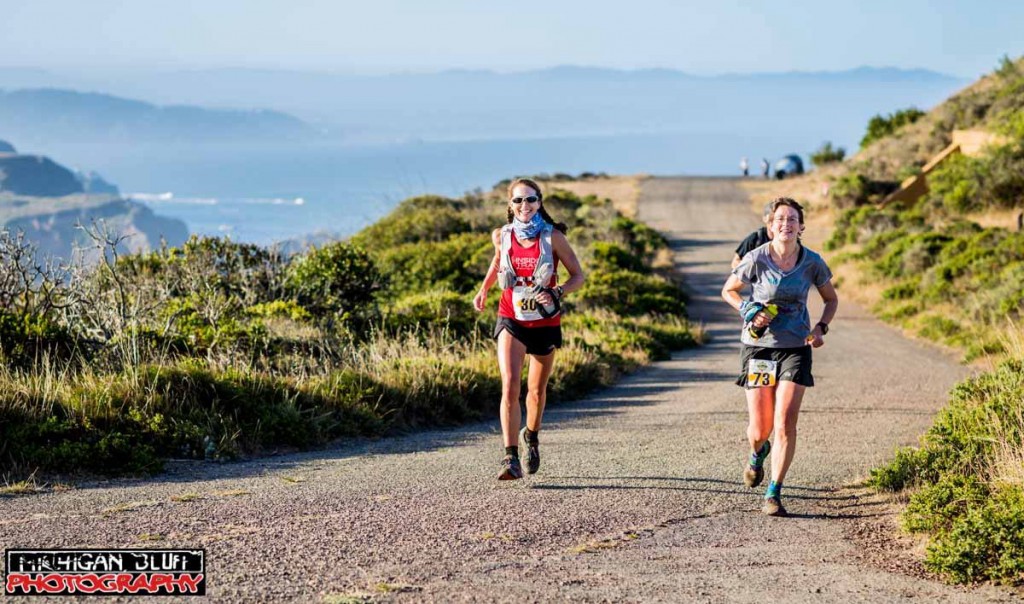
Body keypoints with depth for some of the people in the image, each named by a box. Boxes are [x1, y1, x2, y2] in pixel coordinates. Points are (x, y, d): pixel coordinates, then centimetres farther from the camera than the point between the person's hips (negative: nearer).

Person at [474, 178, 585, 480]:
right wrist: (484, 290, 13)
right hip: (511, 321, 0)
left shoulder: (553, 237, -9)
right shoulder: (502, 236, -2)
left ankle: (531, 437, 46)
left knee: (537, 390, 15)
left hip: (545, 322, 0)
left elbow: (578, 276, -5)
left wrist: (556, 293, -22)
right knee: (510, 385, -20)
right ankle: (511, 458, -25)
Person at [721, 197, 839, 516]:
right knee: (760, 427, 4)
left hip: (795, 348, 0)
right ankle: (758, 453, 42)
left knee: (785, 423, -12)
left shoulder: (812, 263, -5)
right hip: (759, 345, 0)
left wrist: (821, 328, -6)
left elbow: (831, 300, 11)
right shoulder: (756, 259, -10)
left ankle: (773, 493, -1)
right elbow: (728, 290, 6)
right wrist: (747, 310, -12)